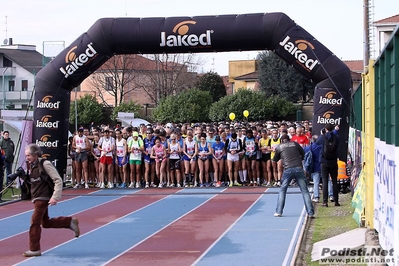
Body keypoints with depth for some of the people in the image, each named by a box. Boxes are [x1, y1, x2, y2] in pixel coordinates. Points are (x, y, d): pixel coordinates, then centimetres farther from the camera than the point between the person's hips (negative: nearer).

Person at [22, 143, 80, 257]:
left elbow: (58, 180, -17)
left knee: (35, 222, -8)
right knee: (46, 223, 15)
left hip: (43, 198, -9)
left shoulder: (45, 164, -16)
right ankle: (71, 222, 26)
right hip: (37, 198, 9)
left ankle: (34, 249, 1)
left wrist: (55, 197, -24)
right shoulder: (31, 165, 9)